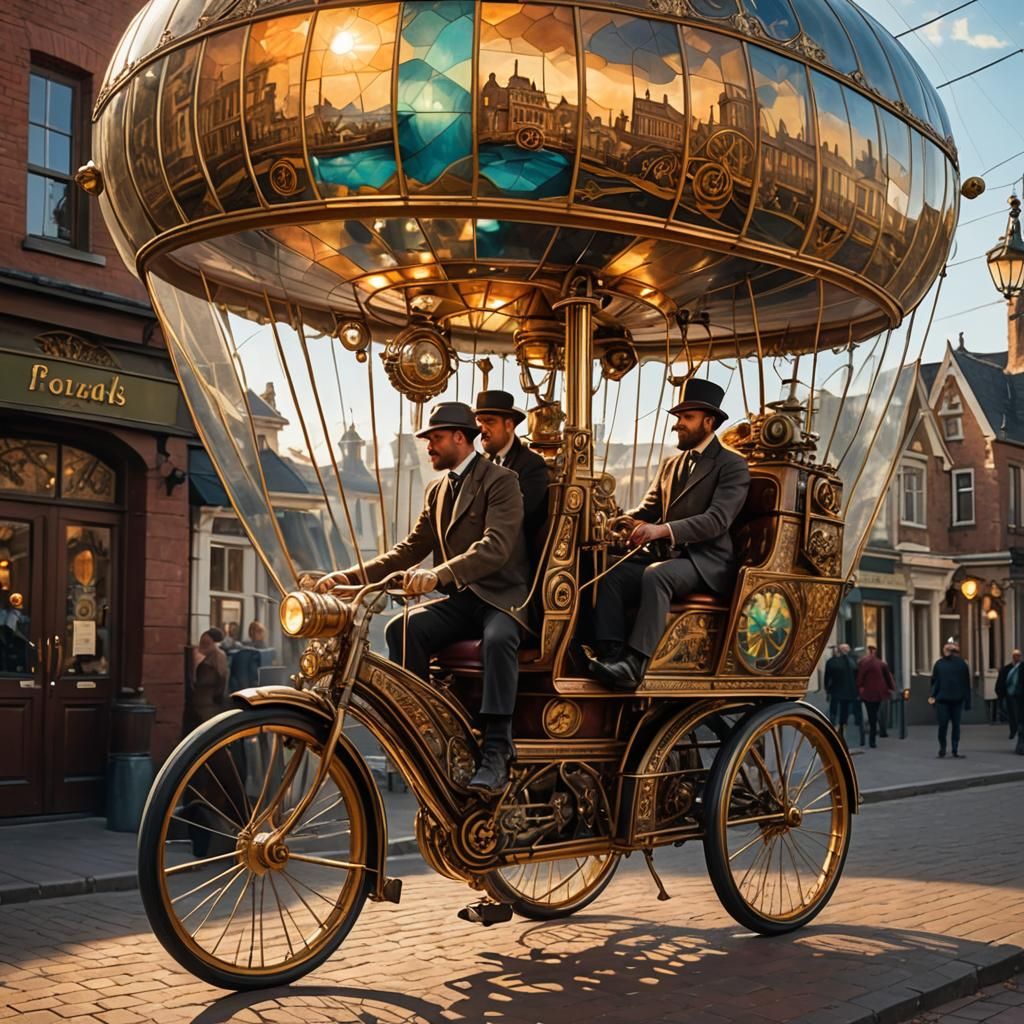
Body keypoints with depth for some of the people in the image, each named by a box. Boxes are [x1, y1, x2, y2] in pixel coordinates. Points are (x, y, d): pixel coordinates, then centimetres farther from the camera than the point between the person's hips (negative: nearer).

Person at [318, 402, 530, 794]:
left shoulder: (500, 481, -7)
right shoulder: (437, 491, 18)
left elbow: (496, 547, -23)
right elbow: (411, 549, 14)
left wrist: (438, 574, -39)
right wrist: (350, 576, 0)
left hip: (502, 598, -6)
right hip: (460, 601, 6)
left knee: (498, 638, -38)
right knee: (402, 629, -23)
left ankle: (496, 755, -37)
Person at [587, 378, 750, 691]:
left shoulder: (732, 466, -2)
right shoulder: (671, 465, 22)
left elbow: (718, 519, -16)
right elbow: (649, 507, 17)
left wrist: (661, 530, -29)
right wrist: (626, 521, -8)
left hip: (706, 562, -7)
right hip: (669, 557, 7)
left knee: (655, 575, -35)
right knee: (613, 575, -20)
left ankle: (634, 664, -41)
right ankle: (608, 655, -31)